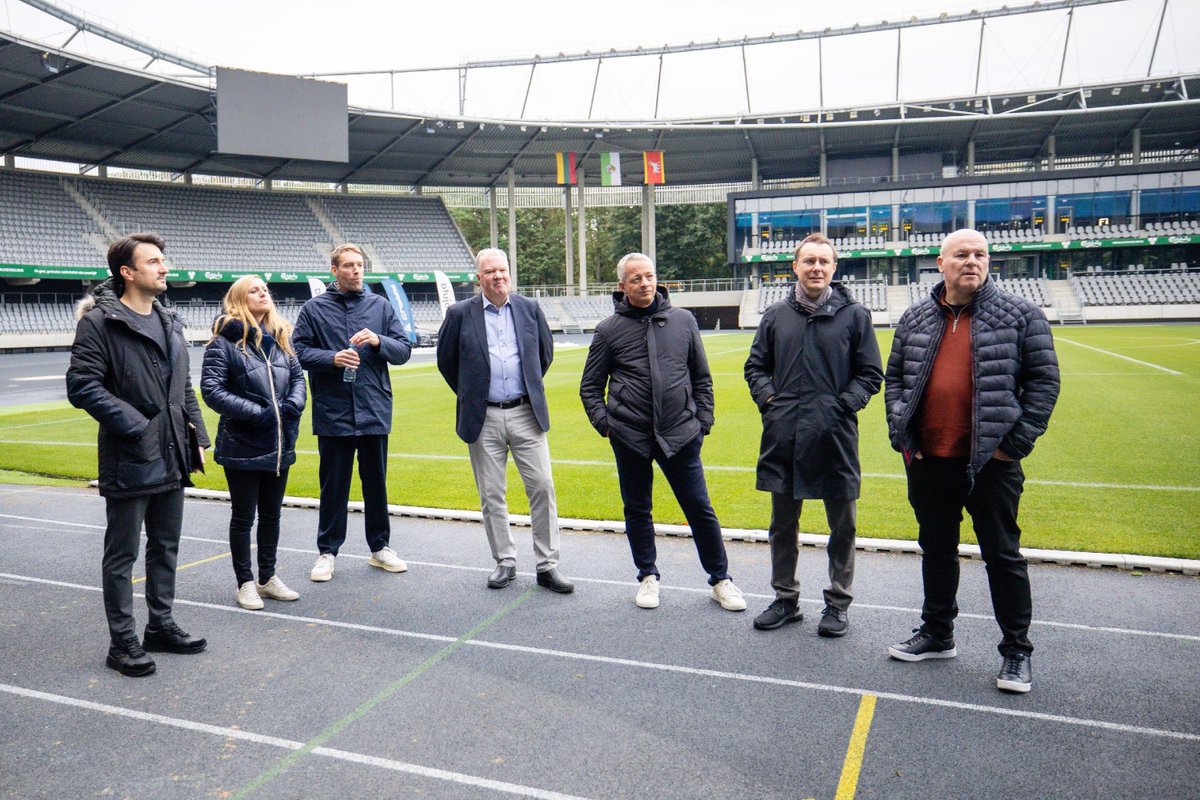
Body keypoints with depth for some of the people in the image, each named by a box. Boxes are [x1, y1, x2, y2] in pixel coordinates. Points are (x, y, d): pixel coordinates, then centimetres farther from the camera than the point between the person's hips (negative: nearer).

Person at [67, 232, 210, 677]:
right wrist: (133, 425, -19)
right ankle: (123, 641, 16)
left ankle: (161, 625, 30)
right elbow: (82, 386, -16)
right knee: (123, 553, 5)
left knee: (166, 547, 16)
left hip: (172, 458, 7)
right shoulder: (99, 321, -10)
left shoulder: (170, 322, 13)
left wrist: (197, 437, 12)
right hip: (129, 460, -7)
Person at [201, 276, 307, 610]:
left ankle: (268, 578, 30)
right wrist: (257, 413, -20)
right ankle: (245, 583, 22)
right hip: (242, 447, -6)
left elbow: (298, 375, 12)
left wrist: (294, 404, -8)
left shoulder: (280, 337, 8)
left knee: (271, 514, 16)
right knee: (243, 516, 8)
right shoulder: (225, 341, -10)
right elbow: (211, 389, -16)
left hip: (279, 445, 6)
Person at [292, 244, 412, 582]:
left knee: (376, 481, 11)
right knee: (333, 484, 7)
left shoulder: (380, 305, 7)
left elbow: (403, 350, 5)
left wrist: (378, 341, -14)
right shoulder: (314, 308, 3)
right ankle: (327, 551, 20)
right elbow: (298, 351, -1)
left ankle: (380, 547, 25)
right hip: (332, 412, -2)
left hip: (374, 411, 2)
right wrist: (332, 358, -16)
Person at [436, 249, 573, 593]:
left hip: (526, 414, 1)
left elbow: (546, 351, 18)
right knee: (492, 496, 6)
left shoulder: (530, 308, 5)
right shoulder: (460, 314, -1)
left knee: (542, 487, -1)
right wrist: (469, 394, 10)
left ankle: (547, 566, 9)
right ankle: (505, 562, 21)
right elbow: (446, 360, 9)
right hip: (483, 419, -1)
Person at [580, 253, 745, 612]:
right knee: (637, 511, 12)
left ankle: (720, 579, 19)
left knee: (700, 508, 4)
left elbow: (702, 377, 12)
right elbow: (590, 385, 8)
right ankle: (647, 577, 29)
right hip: (630, 437, 0)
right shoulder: (609, 330, 1)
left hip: (680, 433, 0)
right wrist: (604, 422, -3)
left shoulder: (683, 321, 5)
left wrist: (703, 420, 5)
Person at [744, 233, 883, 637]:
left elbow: (871, 374, 4)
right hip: (783, 435, 2)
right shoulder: (776, 315, 8)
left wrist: (845, 404, -10)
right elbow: (756, 366, 17)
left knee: (843, 524, 8)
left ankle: (838, 603, 24)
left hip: (835, 437, -2)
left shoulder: (853, 314, 2)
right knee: (782, 523, 12)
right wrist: (766, 397, 0)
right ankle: (785, 599, 28)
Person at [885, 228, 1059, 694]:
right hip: (928, 460, 4)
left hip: (990, 461, -4)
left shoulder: (1019, 315, -2)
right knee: (936, 550, 16)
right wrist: (900, 433, 3)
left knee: (1002, 555, 6)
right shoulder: (916, 319, 8)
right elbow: (895, 377, 14)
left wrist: (1016, 442, -9)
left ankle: (1016, 651, 20)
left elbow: (1044, 381, -3)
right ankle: (936, 635, 32)